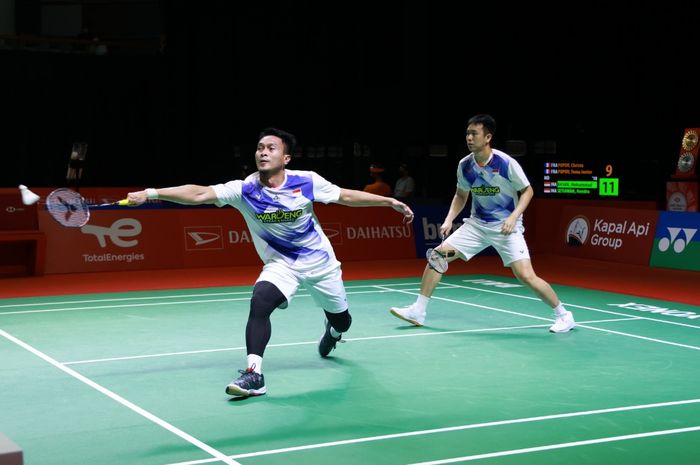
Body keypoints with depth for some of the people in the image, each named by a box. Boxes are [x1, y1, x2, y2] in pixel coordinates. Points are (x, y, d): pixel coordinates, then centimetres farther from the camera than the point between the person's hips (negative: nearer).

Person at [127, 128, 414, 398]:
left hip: (320, 262, 1)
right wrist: (151, 193, -42)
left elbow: (347, 196, -4)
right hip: (280, 264, -1)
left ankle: (332, 331, 55)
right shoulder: (244, 190, -20)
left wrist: (391, 202, -4)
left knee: (341, 321, 16)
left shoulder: (307, 182, -18)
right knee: (259, 302, -31)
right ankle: (254, 374, -26)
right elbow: (199, 194, -30)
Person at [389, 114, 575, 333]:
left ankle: (563, 315, 4)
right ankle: (417, 311, 5)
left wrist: (514, 217, -20)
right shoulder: (464, 165, -4)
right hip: (476, 224, 5)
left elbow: (527, 191, -7)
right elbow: (461, 195, 12)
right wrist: (449, 220, -2)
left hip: (506, 227, -5)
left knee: (526, 276, -17)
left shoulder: (506, 163, -18)